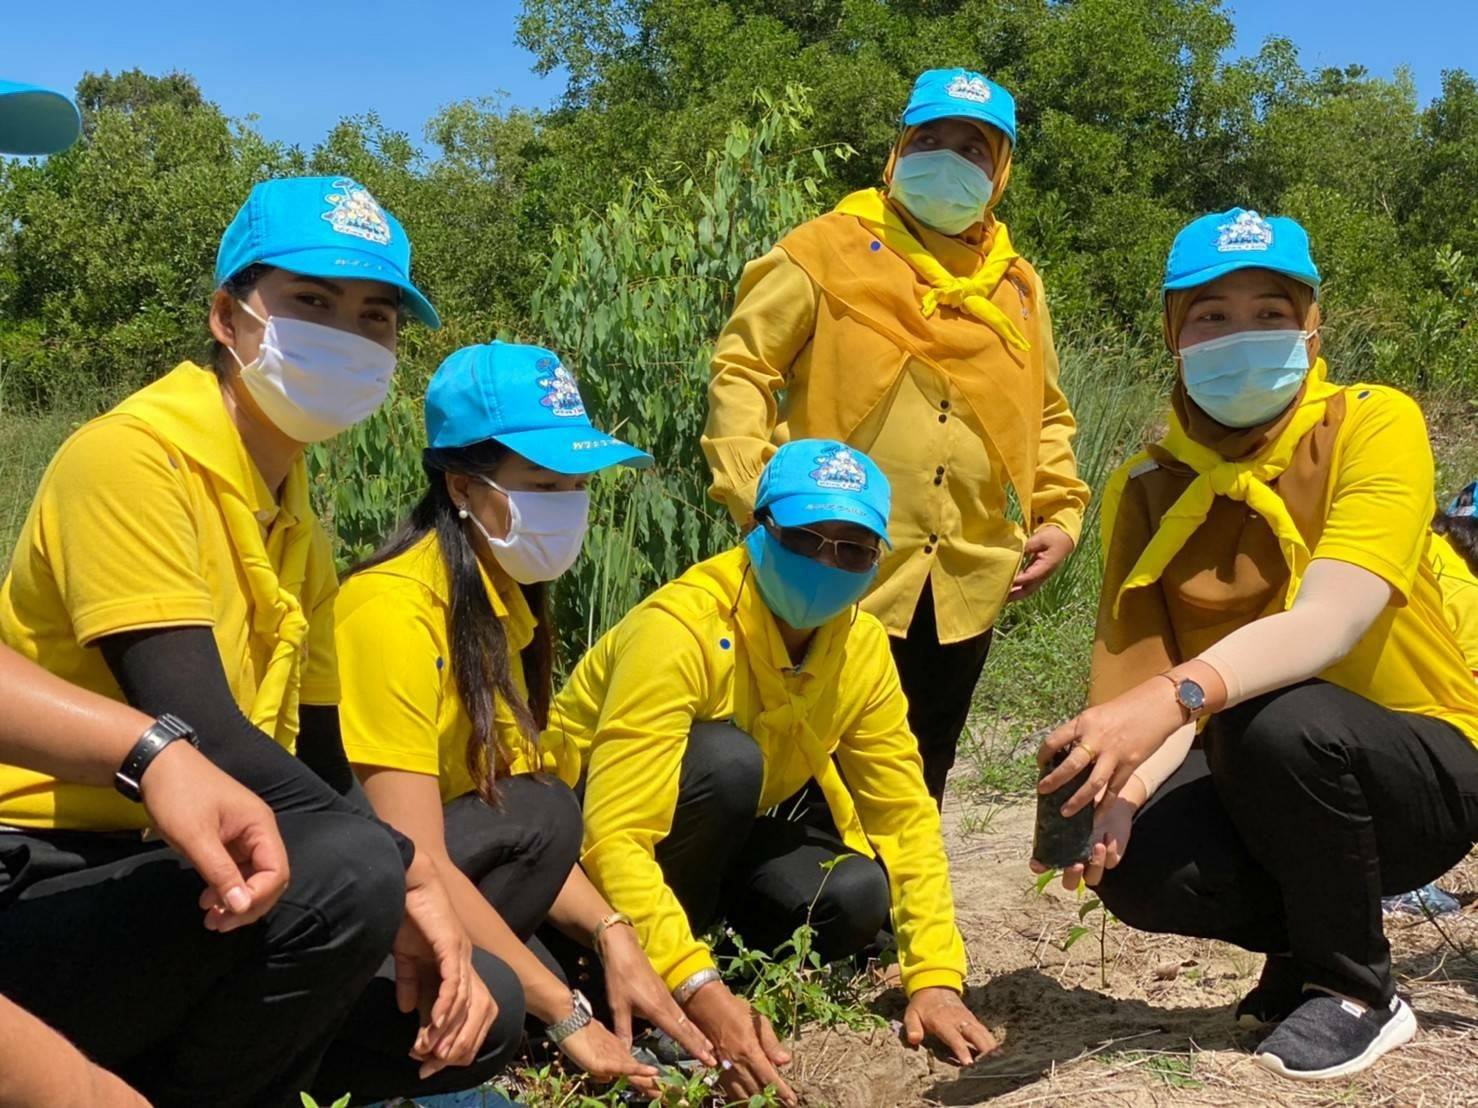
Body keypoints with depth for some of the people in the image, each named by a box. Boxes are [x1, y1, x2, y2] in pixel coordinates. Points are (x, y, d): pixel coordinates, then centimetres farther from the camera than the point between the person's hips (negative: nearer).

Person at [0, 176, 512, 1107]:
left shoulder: (298, 528, 13)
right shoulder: (131, 455, -14)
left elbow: (322, 768, 11)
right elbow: (199, 737, -25)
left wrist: (417, 922, -4)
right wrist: (403, 873, -20)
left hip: (167, 888, 9)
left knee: (484, 1009, 2)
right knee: (347, 872, -33)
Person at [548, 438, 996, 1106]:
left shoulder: (862, 647, -10)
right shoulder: (681, 630, -31)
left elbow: (905, 813, -6)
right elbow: (614, 840, -36)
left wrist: (934, 978, -17)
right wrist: (699, 991, -46)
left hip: (719, 842, 6)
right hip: (580, 844, -6)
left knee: (855, 894, -21)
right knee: (725, 759, -34)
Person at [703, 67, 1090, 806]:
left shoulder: (1016, 286, 15)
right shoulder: (831, 250, 0)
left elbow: (1046, 416, 23)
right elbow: (742, 367, -3)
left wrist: (1062, 511, 8)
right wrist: (752, 491, -14)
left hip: (962, 585, 5)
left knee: (918, 783, 16)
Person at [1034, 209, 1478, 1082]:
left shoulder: (1375, 425, -14)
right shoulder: (1147, 490, -2)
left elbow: (1327, 622, -31)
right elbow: (1144, 683, -12)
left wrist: (1177, 696, -47)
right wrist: (1123, 788, -33)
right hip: (1263, 781, 3)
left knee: (1275, 721, -35)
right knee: (1137, 863, -27)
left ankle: (1357, 991, -8)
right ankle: (1311, 940, 8)